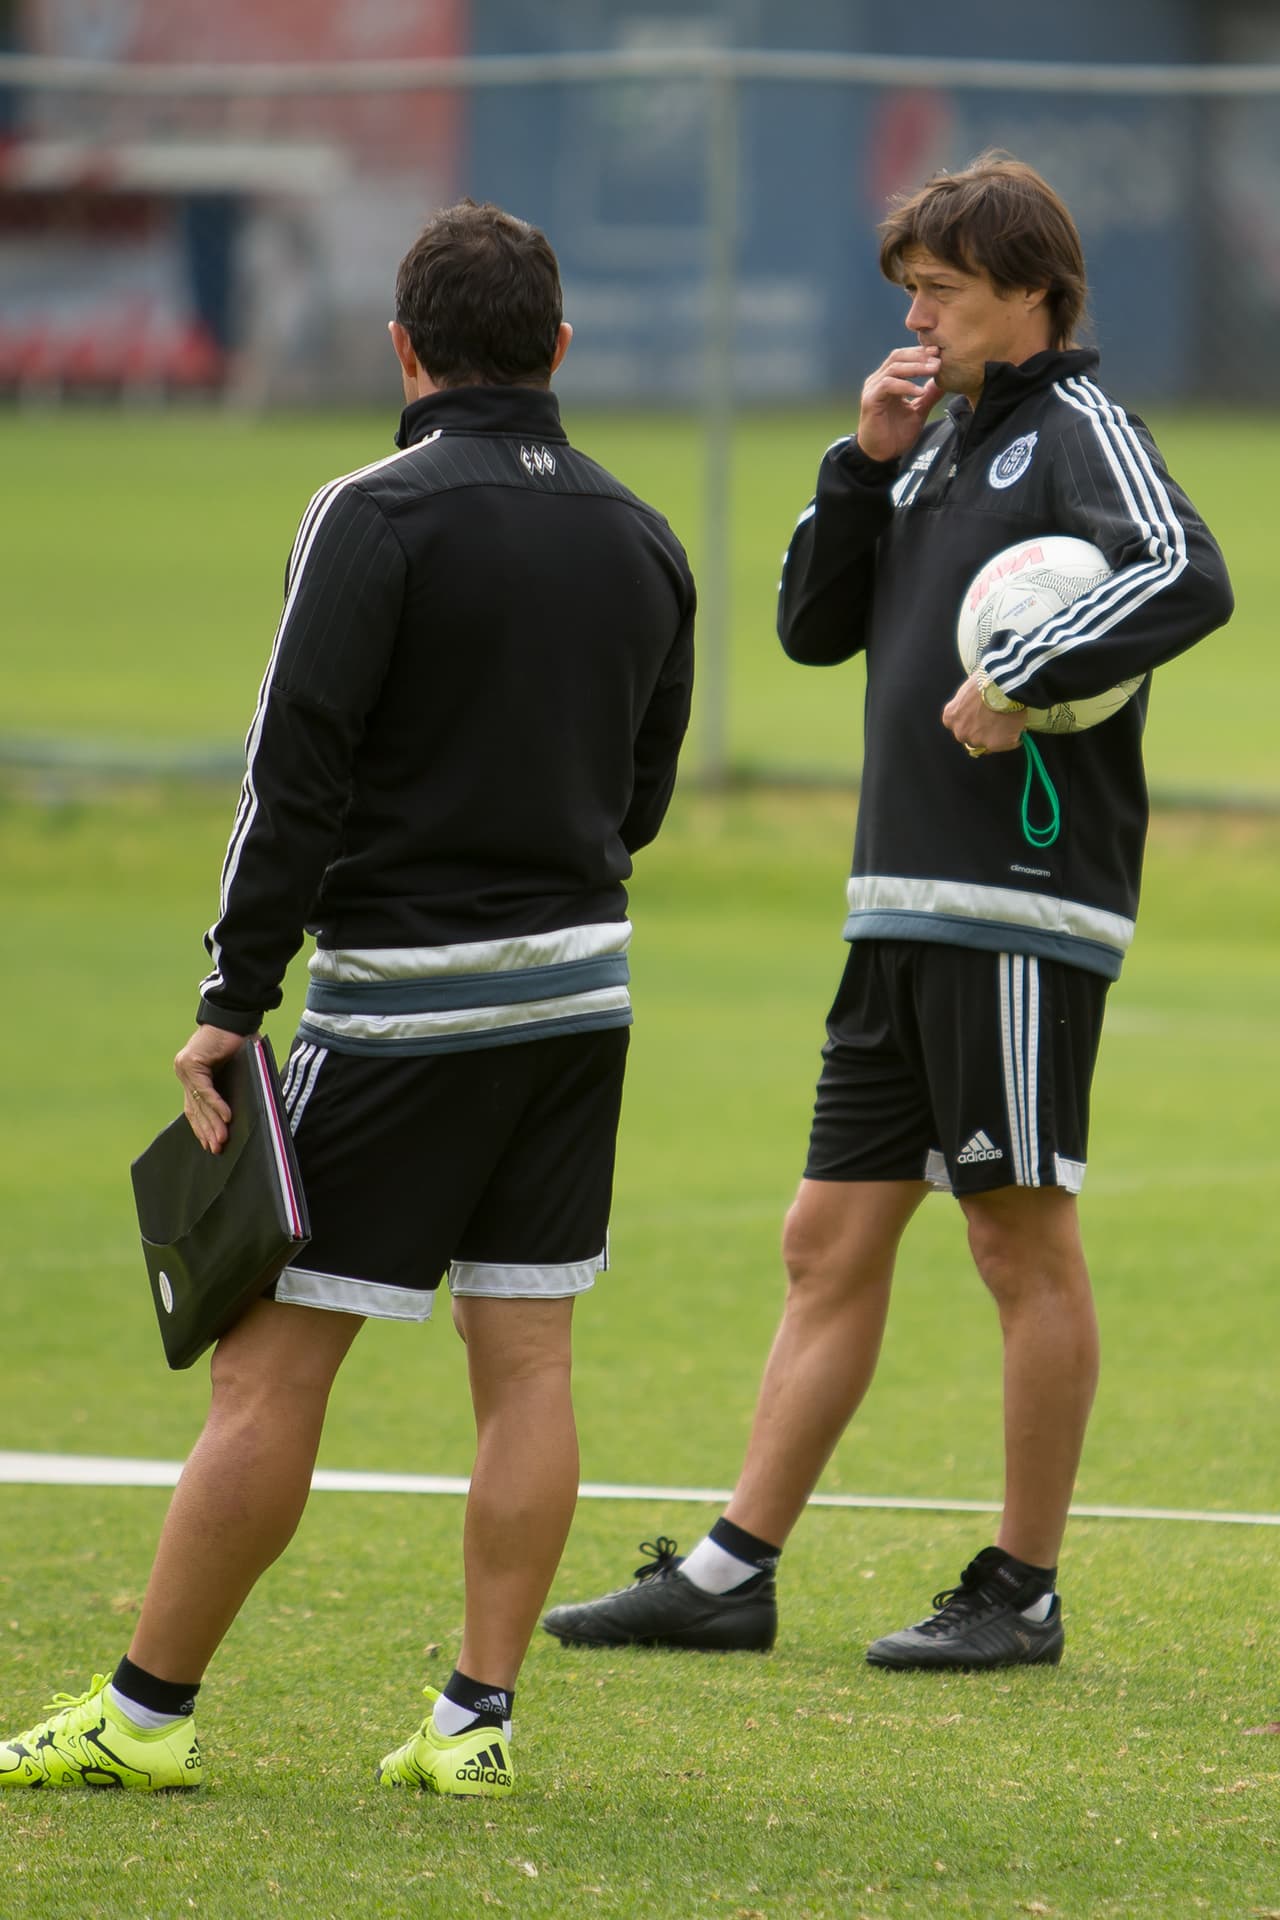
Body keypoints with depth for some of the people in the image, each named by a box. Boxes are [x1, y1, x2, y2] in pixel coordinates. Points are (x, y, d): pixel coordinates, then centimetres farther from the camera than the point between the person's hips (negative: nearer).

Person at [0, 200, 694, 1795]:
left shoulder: (380, 516, -11)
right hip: (581, 982, 6)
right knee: (526, 1366, 7)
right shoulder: (639, 541, 8)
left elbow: (298, 775, -15)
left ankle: (146, 1711, 2)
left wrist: (231, 1004, -13)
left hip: (405, 991, -6)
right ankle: (477, 1720, 7)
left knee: (274, 1367, -2)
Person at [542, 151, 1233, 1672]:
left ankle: (1022, 1590, 5)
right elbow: (814, 625, 17)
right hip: (904, 912, 9)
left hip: (1022, 912, -9)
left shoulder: (1078, 431, -7)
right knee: (832, 1239, 9)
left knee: (1022, 1238, -2)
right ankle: (733, 1573, 11)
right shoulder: (943, 443, 19)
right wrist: (869, 461, 6)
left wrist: (1024, 677, -25)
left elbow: (1190, 579, -24)